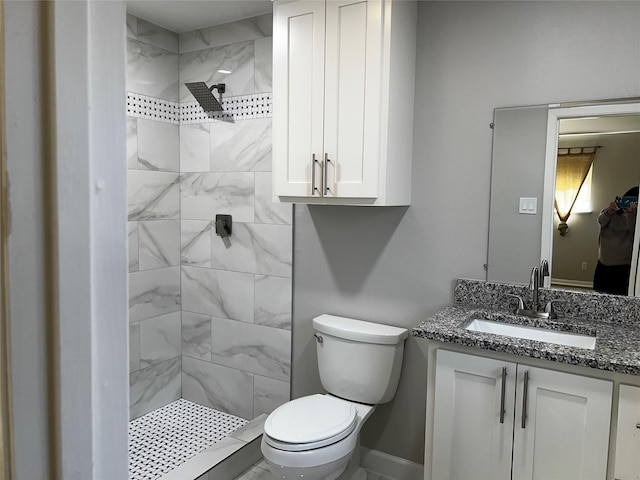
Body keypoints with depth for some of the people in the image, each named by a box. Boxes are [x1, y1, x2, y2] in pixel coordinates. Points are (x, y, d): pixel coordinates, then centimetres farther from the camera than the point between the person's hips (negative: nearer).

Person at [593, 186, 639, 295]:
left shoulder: (636, 217, 3)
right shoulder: (610, 212, 7)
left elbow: (633, 232, -18)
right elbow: (601, 220, -17)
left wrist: (631, 214, -32)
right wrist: (609, 211, -38)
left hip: (623, 266, -2)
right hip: (604, 263, 2)